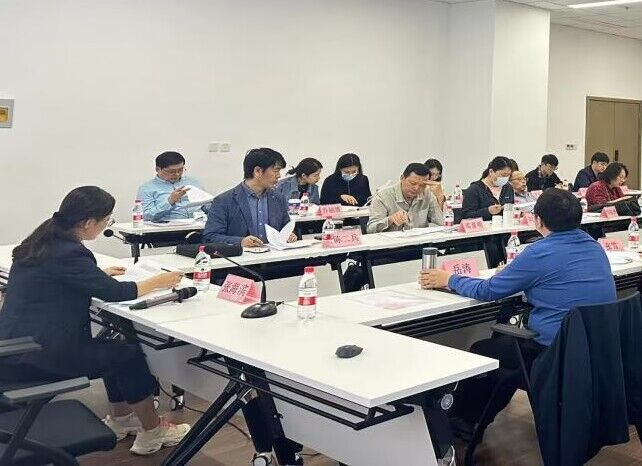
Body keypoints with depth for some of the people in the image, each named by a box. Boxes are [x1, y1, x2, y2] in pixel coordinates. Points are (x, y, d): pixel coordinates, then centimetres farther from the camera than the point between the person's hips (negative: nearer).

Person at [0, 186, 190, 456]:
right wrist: (159, 282, -2)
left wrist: (100, 274, 30)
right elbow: (114, 292, -17)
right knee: (130, 355, 5)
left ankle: (120, 420, 34)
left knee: (115, 347, 21)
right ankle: (151, 434, 19)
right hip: (35, 358, -9)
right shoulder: (68, 253, -22)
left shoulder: (44, 240, 6)